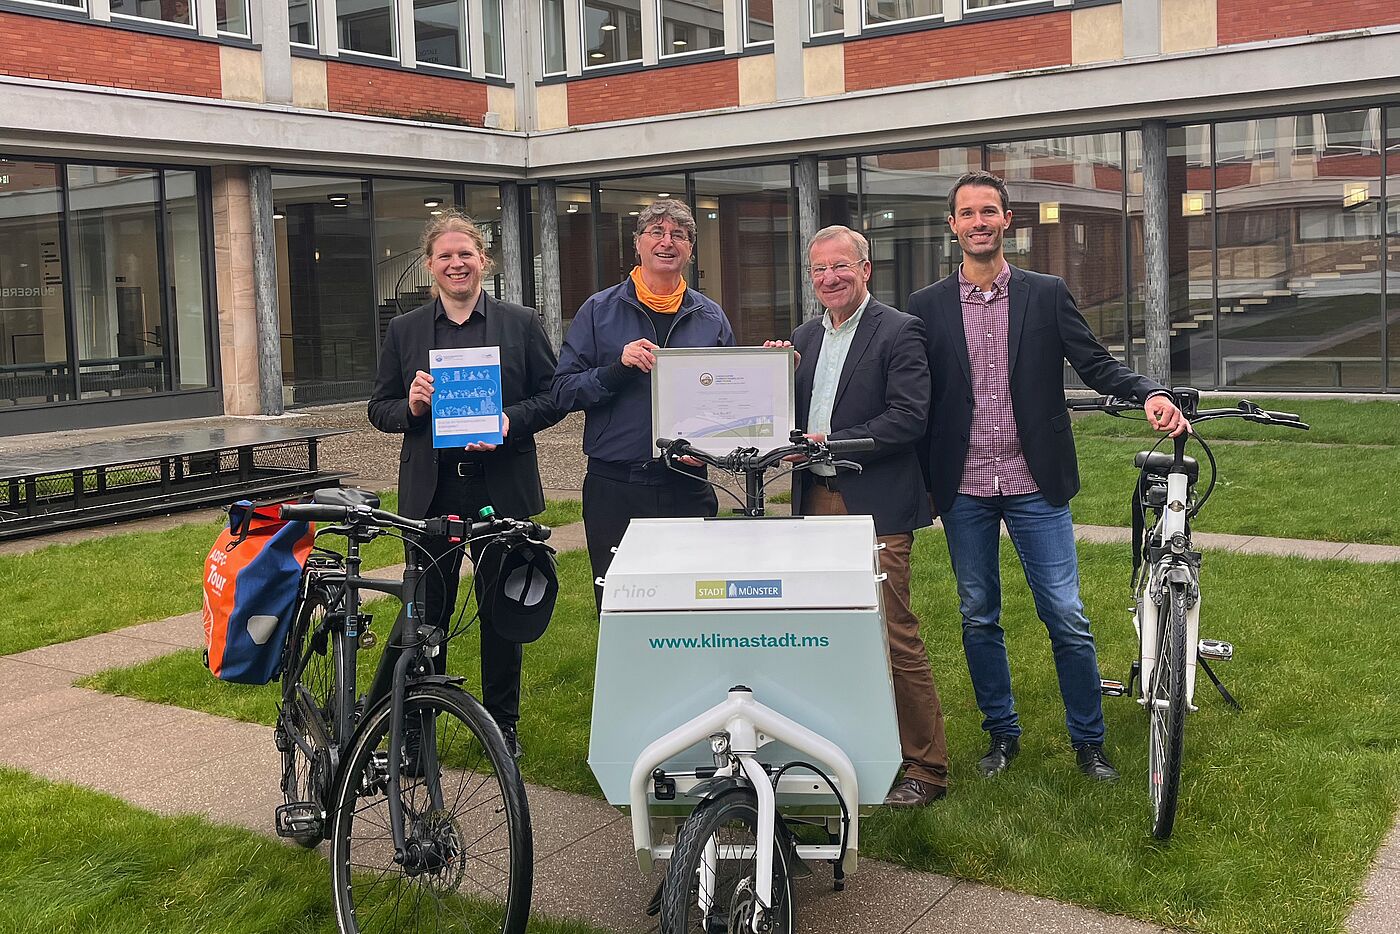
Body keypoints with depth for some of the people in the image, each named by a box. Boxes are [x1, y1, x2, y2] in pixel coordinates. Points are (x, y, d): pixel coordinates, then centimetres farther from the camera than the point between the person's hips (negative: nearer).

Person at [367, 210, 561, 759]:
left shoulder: (521, 323, 5)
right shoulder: (404, 331, 8)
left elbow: (553, 397, 3)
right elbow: (379, 410, 10)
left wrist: (510, 421, -14)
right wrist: (410, 406, -12)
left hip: (501, 489, 0)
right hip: (430, 490, 1)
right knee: (424, 609, 4)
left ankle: (503, 723, 24)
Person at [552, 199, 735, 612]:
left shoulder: (711, 318, 10)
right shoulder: (599, 311, 5)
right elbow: (563, 392, 0)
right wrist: (617, 368, -16)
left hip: (687, 487, 1)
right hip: (614, 488, -1)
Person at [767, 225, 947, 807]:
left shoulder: (899, 332, -4)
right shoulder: (803, 337, 17)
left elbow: (909, 418, -14)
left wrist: (831, 443, -15)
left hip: (875, 507, -7)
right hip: (815, 502, 7)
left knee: (895, 636, -5)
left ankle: (926, 768, 6)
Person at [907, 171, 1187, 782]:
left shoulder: (1046, 295, 3)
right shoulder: (927, 308, 3)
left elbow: (1097, 365, 0)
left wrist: (1149, 393, -19)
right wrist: (922, 485, 2)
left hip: (1035, 484, -1)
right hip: (963, 490, 1)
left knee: (1067, 617, 0)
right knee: (978, 618, 11)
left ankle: (1089, 741, 16)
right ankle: (1002, 734, 28)